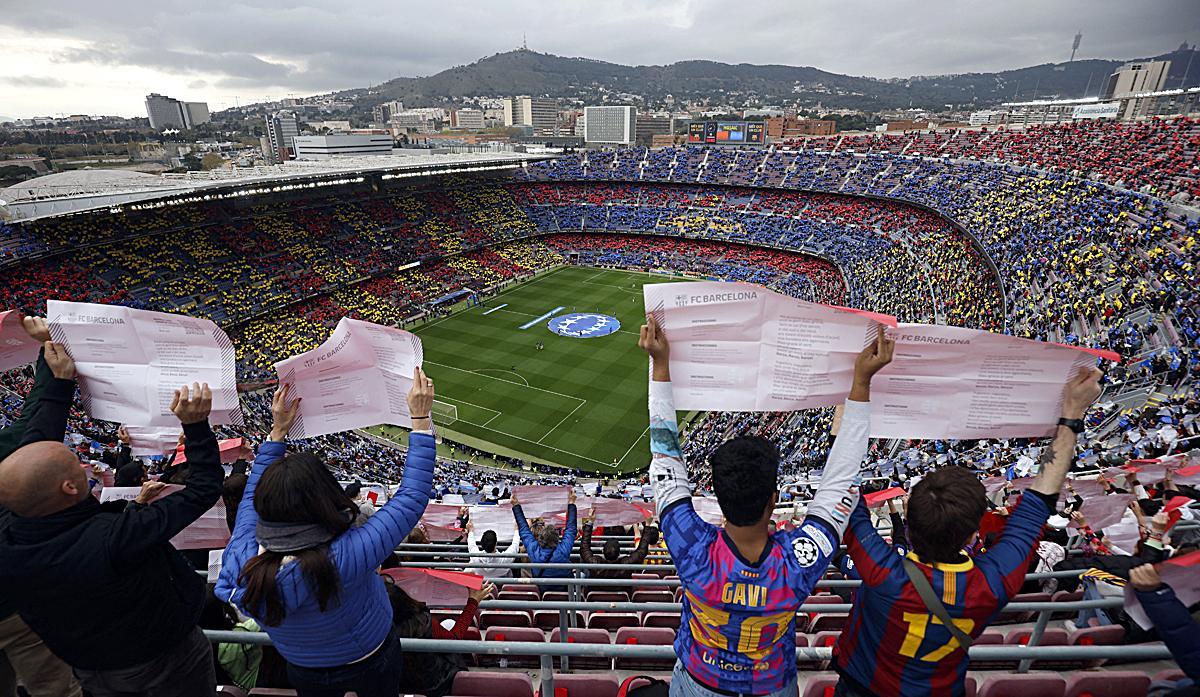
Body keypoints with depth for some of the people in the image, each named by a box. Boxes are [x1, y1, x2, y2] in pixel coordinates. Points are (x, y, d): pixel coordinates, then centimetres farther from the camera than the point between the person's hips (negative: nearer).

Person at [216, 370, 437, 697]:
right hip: (372, 664, -2)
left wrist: (278, 431, -8)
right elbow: (411, 498, -35)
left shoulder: (240, 562, -31)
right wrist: (421, 419, -32)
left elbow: (252, 496, -11)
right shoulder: (344, 559, -44)